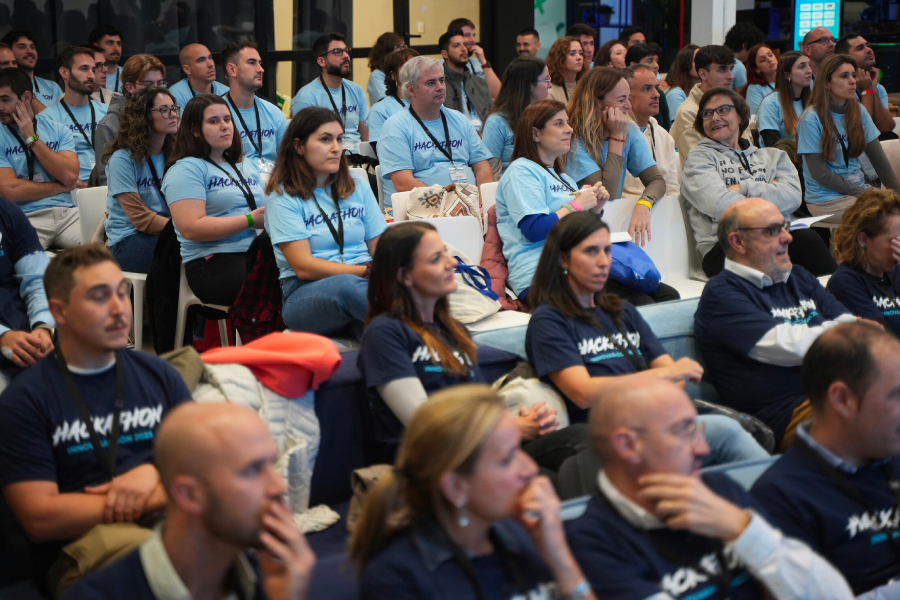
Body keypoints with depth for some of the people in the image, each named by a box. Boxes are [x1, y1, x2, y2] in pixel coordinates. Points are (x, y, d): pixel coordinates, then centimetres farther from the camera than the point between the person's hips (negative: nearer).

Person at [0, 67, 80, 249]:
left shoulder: (57, 130, 12)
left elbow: (70, 176, -3)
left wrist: (32, 139, -1)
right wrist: (61, 186, 0)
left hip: (66, 212, 3)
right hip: (27, 218, -2)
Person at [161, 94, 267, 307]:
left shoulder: (246, 166, 25)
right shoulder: (186, 169, 0)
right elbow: (191, 228, -12)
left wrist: (272, 216, 0)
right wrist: (249, 220, -12)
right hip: (213, 265, -7)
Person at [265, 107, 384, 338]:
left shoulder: (358, 187, 19)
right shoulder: (283, 198, 3)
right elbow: (304, 267, -7)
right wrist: (367, 271, -14)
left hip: (362, 283, 4)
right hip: (305, 295, -4)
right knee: (347, 286, -40)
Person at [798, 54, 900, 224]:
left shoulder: (859, 113, 8)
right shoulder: (811, 119, -11)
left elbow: (878, 159, 7)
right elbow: (819, 173, -13)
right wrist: (864, 194, -14)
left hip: (858, 189, 6)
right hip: (826, 200, -6)